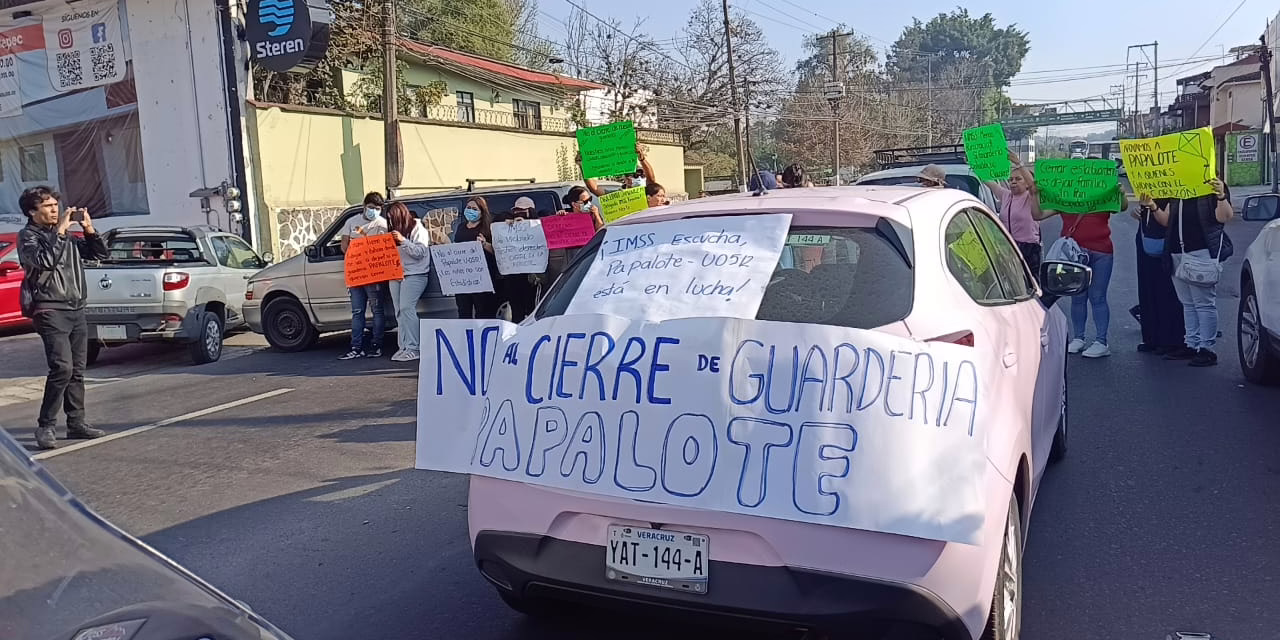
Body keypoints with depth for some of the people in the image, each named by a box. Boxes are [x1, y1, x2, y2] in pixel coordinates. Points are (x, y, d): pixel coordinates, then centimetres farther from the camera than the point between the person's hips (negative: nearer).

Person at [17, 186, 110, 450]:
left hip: (76, 310, 7)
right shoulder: (28, 236, -2)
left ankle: (76, 423, 16)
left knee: (77, 371, 9)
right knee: (62, 368, -17)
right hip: (50, 310, -7)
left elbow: (100, 253, 17)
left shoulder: (67, 235, 16)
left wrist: (89, 229, 3)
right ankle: (46, 427, -9)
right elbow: (44, 260, -20)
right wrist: (60, 231, -16)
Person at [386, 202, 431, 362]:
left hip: (414, 275, -8)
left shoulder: (417, 229, -3)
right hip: (395, 275, 8)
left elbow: (421, 251, -14)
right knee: (399, 312, 3)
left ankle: (413, 348, -17)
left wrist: (403, 240, -21)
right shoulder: (395, 231, 18)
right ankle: (403, 347, 5)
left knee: (406, 308, -17)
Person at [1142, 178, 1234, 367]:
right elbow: (1167, 220, 17)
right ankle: (1191, 344, 19)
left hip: (1202, 251, -7)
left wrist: (1221, 196, -28)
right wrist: (1153, 207, 0)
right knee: (1187, 303, 12)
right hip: (1177, 253, 7)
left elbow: (1224, 217, -13)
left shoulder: (1213, 188, -4)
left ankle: (1206, 348, -1)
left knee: (1204, 303, -5)